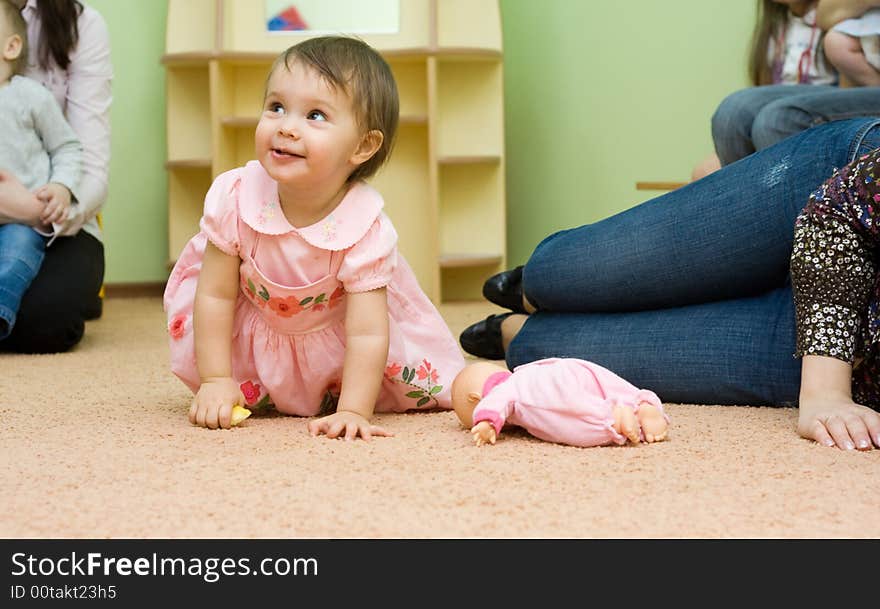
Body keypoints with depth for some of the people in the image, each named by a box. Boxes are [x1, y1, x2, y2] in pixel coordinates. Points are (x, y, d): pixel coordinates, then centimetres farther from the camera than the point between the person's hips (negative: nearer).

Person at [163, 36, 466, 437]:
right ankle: (258, 392, 16)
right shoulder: (234, 198, -31)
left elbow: (367, 334, -32)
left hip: (335, 336, -1)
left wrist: (352, 412, -39)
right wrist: (216, 382, -20)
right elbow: (215, 296, -20)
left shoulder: (365, 228, -35)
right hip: (254, 325, 2)